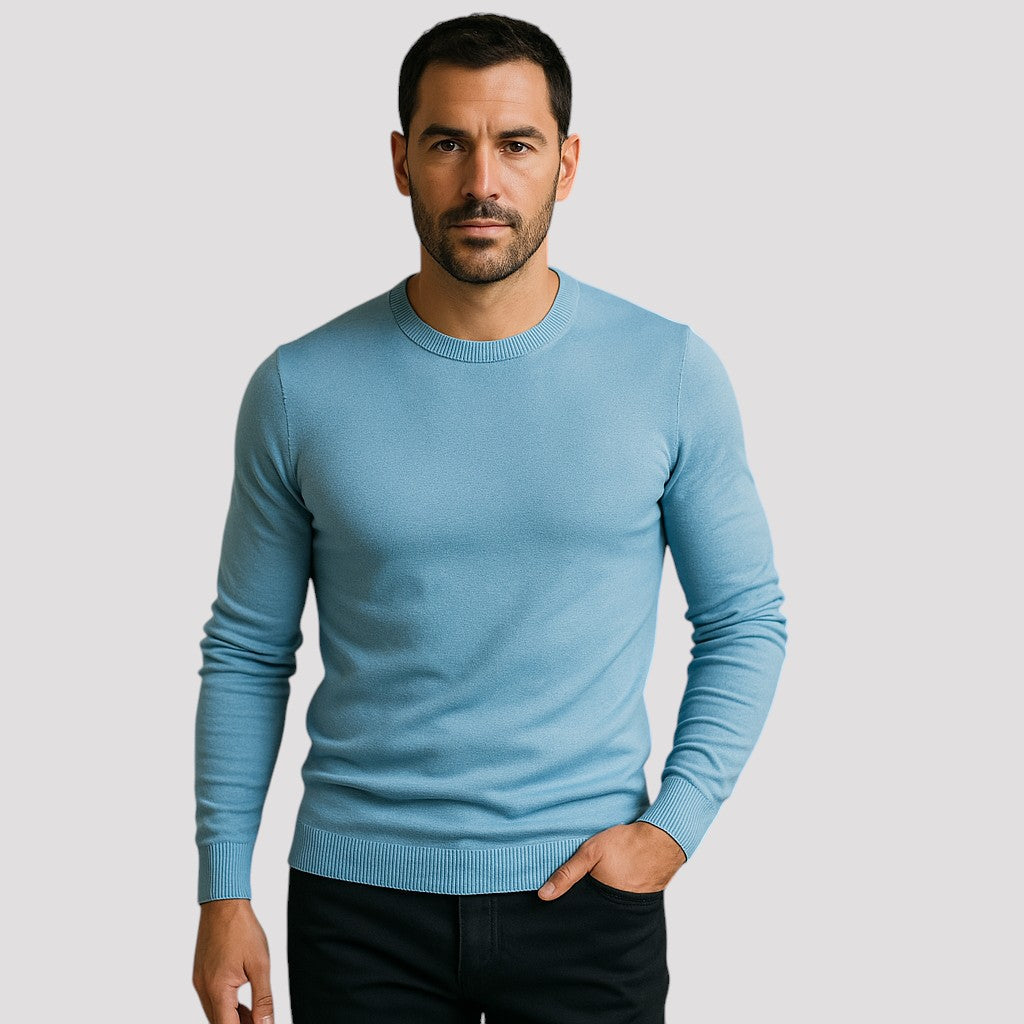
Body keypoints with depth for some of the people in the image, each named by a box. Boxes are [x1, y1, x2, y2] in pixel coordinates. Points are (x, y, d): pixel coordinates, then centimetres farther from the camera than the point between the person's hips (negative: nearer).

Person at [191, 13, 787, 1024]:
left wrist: (676, 826, -7)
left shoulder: (673, 374, -4)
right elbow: (246, 652, 4)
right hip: (360, 897, 1)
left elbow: (744, 623, 4)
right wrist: (223, 892, 1)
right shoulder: (299, 389, -3)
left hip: (587, 890, 0)